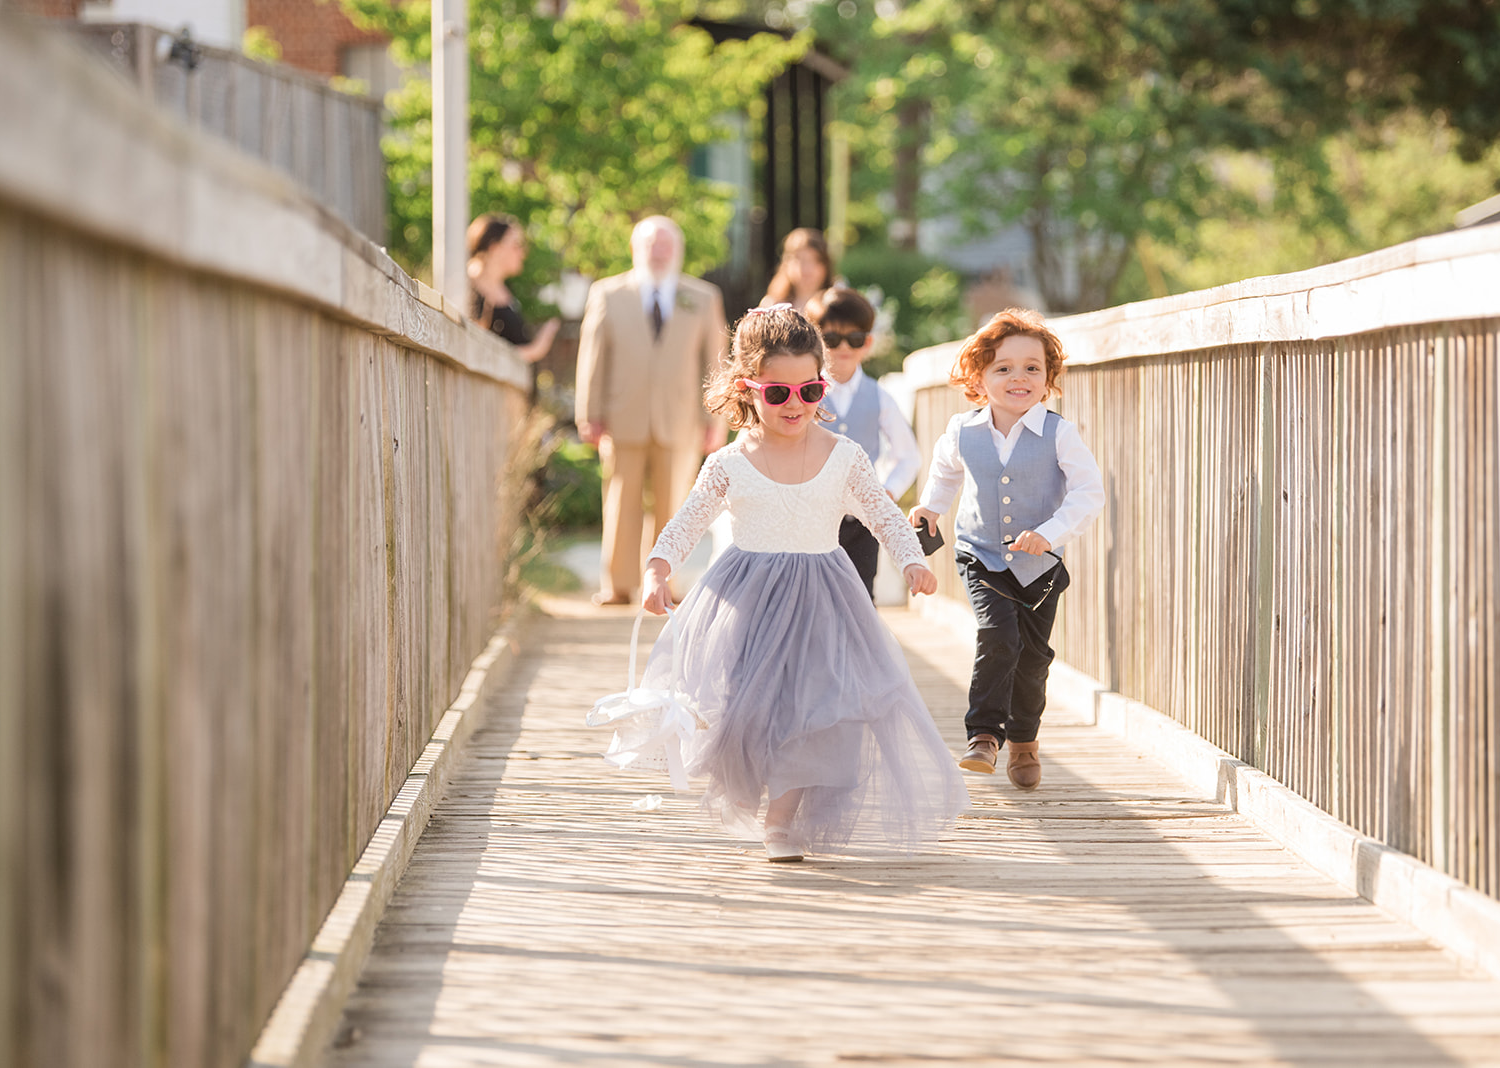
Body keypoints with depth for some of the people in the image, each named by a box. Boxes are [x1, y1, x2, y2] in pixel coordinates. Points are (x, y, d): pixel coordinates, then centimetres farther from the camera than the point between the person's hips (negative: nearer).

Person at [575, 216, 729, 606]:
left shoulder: (704, 298, 10)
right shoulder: (607, 295, 7)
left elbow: (713, 358, 9)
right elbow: (592, 357, 6)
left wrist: (715, 420, 4)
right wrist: (590, 415, 1)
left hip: (679, 423, 1)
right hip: (624, 421, -1)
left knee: (671, 505, 3)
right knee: (622, 503, 0)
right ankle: (618, 585, 6)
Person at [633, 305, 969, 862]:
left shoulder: (844, 457, 0)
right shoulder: (729, 464, -1)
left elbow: (886, 516, 8)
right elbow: (685, 524, 5)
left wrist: (912, 562, -8)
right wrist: (657, 571, -10)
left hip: (820, 600, 0)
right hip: (745, 600, 0)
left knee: (813, 702, -10)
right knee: (741, 705, -7)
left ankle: (782, 819, 4)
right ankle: (738, 796, 25)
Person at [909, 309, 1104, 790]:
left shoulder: (1059, 434, -14)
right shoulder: (963, 432, -5)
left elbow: (1089, 493, -14)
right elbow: (945, 471, 20)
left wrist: (1049, 533, -25)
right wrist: (930, 506, 6)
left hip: (1039, 564, 0)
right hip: (981, 556, 0)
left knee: (1032, 655, 9)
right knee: (998, 636, -22)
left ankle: (1024, 741, 32)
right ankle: (984, 735, -17)